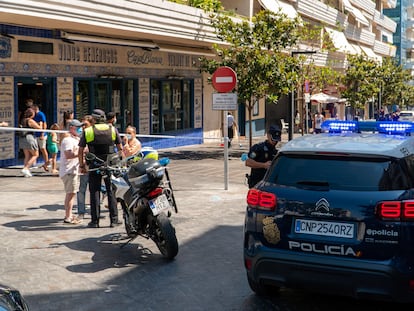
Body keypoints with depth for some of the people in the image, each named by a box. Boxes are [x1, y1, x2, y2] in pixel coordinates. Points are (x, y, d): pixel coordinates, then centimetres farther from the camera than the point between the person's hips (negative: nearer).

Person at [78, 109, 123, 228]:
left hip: (94, 165, -1)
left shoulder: (87, 131, 1)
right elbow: (120, 148, 5)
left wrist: (82, 165, 10)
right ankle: (114, 219, 7)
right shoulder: (112, 129, 5)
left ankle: (95, 221, 4)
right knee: (111, 191, 7)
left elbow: (80, 151, 1)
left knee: (94, 192, 5)